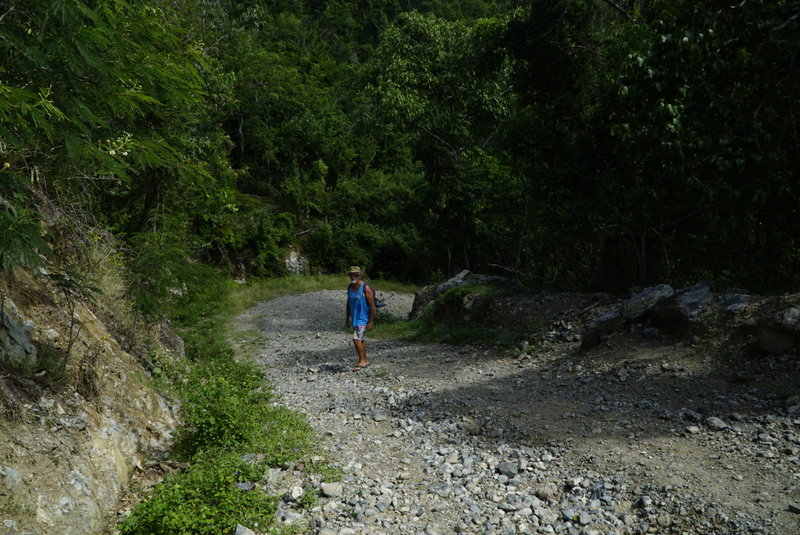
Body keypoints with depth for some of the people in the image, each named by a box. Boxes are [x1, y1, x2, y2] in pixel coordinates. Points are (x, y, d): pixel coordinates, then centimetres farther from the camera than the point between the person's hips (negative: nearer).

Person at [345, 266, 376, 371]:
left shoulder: (366, 288, -17)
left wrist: (370, 322, -16)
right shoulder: (350, 287, 4)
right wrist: (347, 319, 13)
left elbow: (372, 306, -15)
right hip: (354, 318, 7)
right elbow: (348, 304, 13)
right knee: (360, 339, 15)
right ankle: (365, 360, 26)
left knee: (356, 339, -15)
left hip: (363, 318, -7)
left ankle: (362, 361, -2)